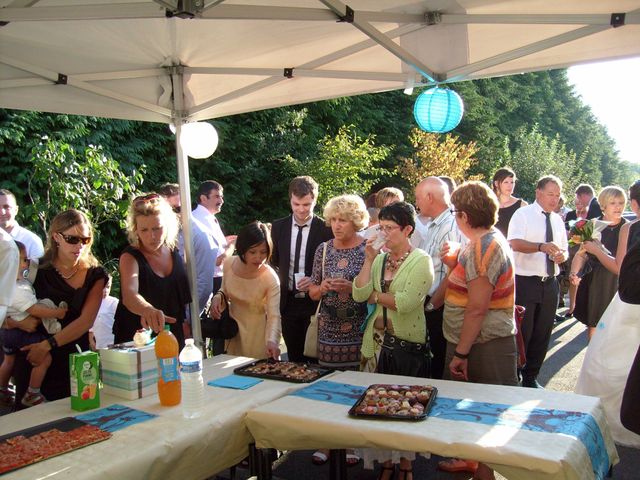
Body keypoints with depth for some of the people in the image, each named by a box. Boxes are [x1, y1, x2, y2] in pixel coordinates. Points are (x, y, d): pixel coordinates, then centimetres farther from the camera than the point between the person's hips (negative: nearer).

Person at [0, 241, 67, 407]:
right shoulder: (16, 290, -29)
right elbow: (35, 310, -27)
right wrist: (58, 312, -20)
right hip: (24, 331, -11)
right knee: (45, 358, -8)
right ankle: (31, 395, 0)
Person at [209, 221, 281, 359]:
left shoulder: (270, 278, -24)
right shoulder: (229, 263, -11)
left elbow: (274, 315, -29)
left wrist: (272, 341, -47)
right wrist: (218, 296, -13)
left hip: (256, 336, -4)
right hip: (232, 332, 4)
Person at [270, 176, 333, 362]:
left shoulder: (326, 229, -7)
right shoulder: (278, 227, 5)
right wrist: (277, 280, -1)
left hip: (315, 303, -3)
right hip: (288, 303, 3)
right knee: (293, 358, 12)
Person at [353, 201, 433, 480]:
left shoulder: (421, 261, -9)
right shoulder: (380, 259, 7)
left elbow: (406, 302, -21)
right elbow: (359, 294, -4)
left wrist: (375, 295, -7)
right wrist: (369, 259, -9)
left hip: (408, 344, -5)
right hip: (377, 341, 5)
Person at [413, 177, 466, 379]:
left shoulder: (451, 227, -18)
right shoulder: (432, 227, 14)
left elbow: (452, 276, -22)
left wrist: (431, 306, -12)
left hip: (439, 309, -9)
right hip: (427, 305, 9)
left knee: (439, 367, 3)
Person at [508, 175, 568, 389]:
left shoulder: (558, 220, 14)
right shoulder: (523, 214, -5)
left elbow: (564, 249, 21)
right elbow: (515, 243, -20)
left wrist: (562, 255, -4)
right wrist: (541, 246, -36)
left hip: (549, 285, 6)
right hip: (525, 283, -6)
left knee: (542, 335, 13)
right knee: (521, 333, -2)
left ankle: (530, 378, 28)